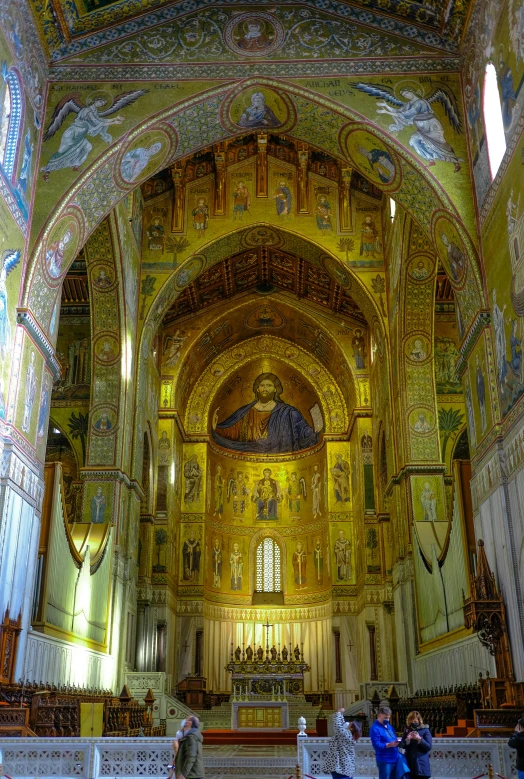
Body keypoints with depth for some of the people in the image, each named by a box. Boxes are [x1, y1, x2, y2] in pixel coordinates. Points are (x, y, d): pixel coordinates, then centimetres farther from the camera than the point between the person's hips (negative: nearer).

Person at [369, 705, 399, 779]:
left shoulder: (389, 726, 17)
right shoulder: (375, 728, -12)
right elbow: (376, 745, -19)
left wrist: (397, 742, 0)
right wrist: (389, 745, -28)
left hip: (395, 759, 8)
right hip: (384, 761, -8)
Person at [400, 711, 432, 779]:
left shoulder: (425, 730, 0)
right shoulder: (407, 731, 10)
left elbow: (429, 746, -5)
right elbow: (402, 745, 5)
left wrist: (419, 739, -19)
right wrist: (407, 739, -14)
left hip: (421, 763, -3)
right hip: (410, 762, 3)